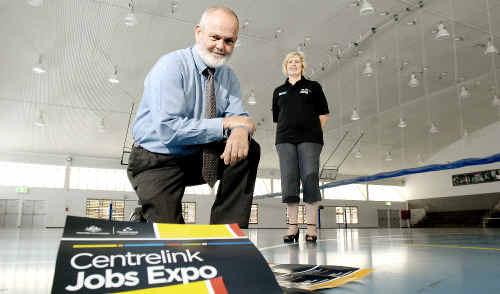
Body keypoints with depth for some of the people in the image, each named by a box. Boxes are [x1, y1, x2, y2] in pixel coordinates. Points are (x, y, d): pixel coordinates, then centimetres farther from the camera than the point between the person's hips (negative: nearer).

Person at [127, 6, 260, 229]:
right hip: (157, 162, -5)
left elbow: (238, 118, -5)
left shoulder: (228, 76, 3)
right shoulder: (171, 66, -17)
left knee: (248, 149, -17)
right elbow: (167, 129, -27)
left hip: (199, 157, 6)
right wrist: (224, 124, -24)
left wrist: (241, 130, -31)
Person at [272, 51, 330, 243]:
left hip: (309, 139, -2)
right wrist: (282, 134, 7)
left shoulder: (313, 87, 13)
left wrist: (315, 132, 1)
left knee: (310, 178, -9)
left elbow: (324, 114, 11)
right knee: (289, 180, -3)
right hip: (285, 140, 2)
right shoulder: (279, 92, 20)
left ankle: (311, 226, -5)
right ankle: (292, 226, 1)